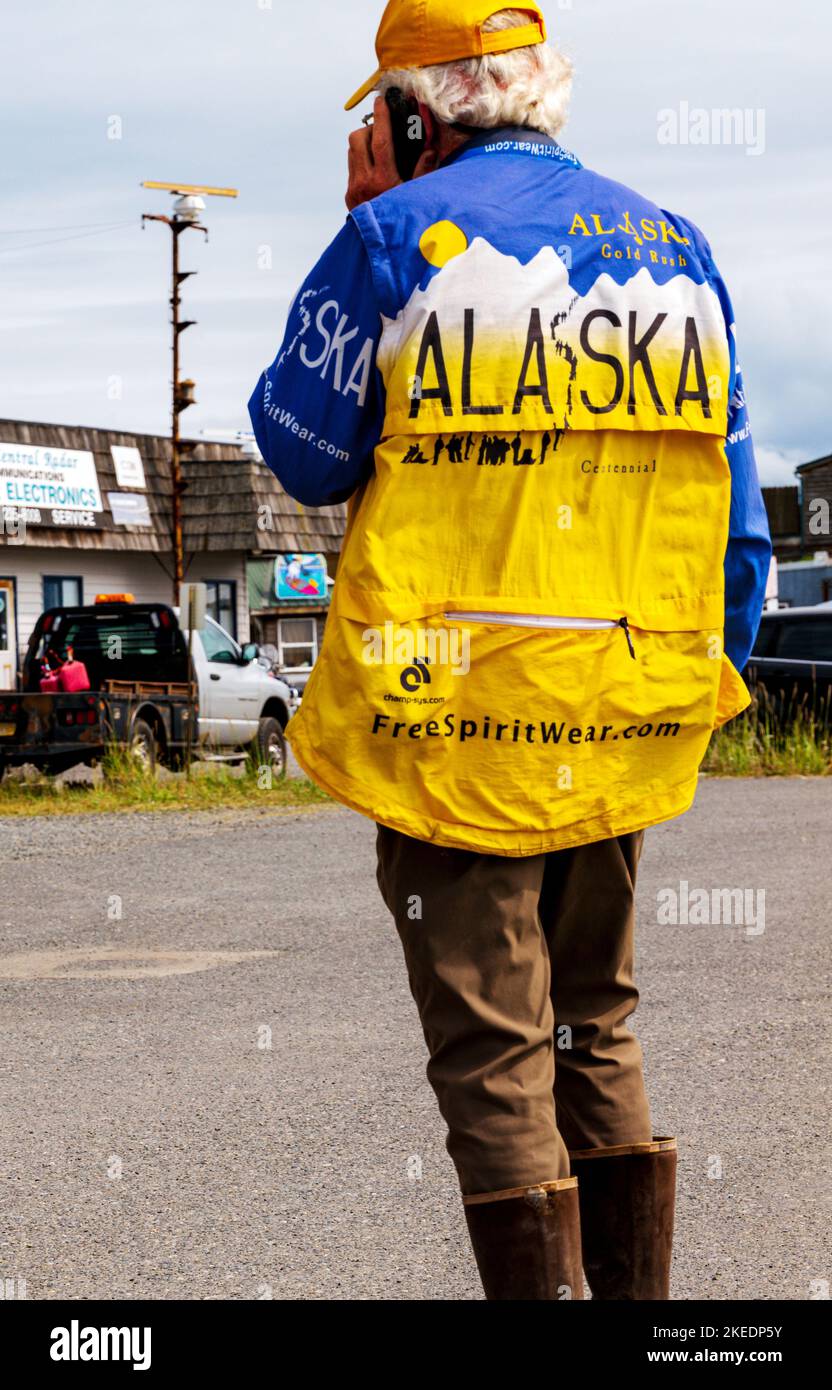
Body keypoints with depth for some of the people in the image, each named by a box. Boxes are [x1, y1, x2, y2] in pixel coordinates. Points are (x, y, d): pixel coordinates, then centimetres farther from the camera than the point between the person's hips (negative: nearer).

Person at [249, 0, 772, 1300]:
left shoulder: (400, 235, -7)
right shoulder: (670, 246, 9)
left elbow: (305, 452, 2)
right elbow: (732, 508, 12)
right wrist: (707, 675, 22)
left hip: (453, 719, -5)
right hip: (621, 717, 5)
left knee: (492, 1053, 0)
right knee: (595, 1028, 19)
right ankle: (632, 1289, 21)